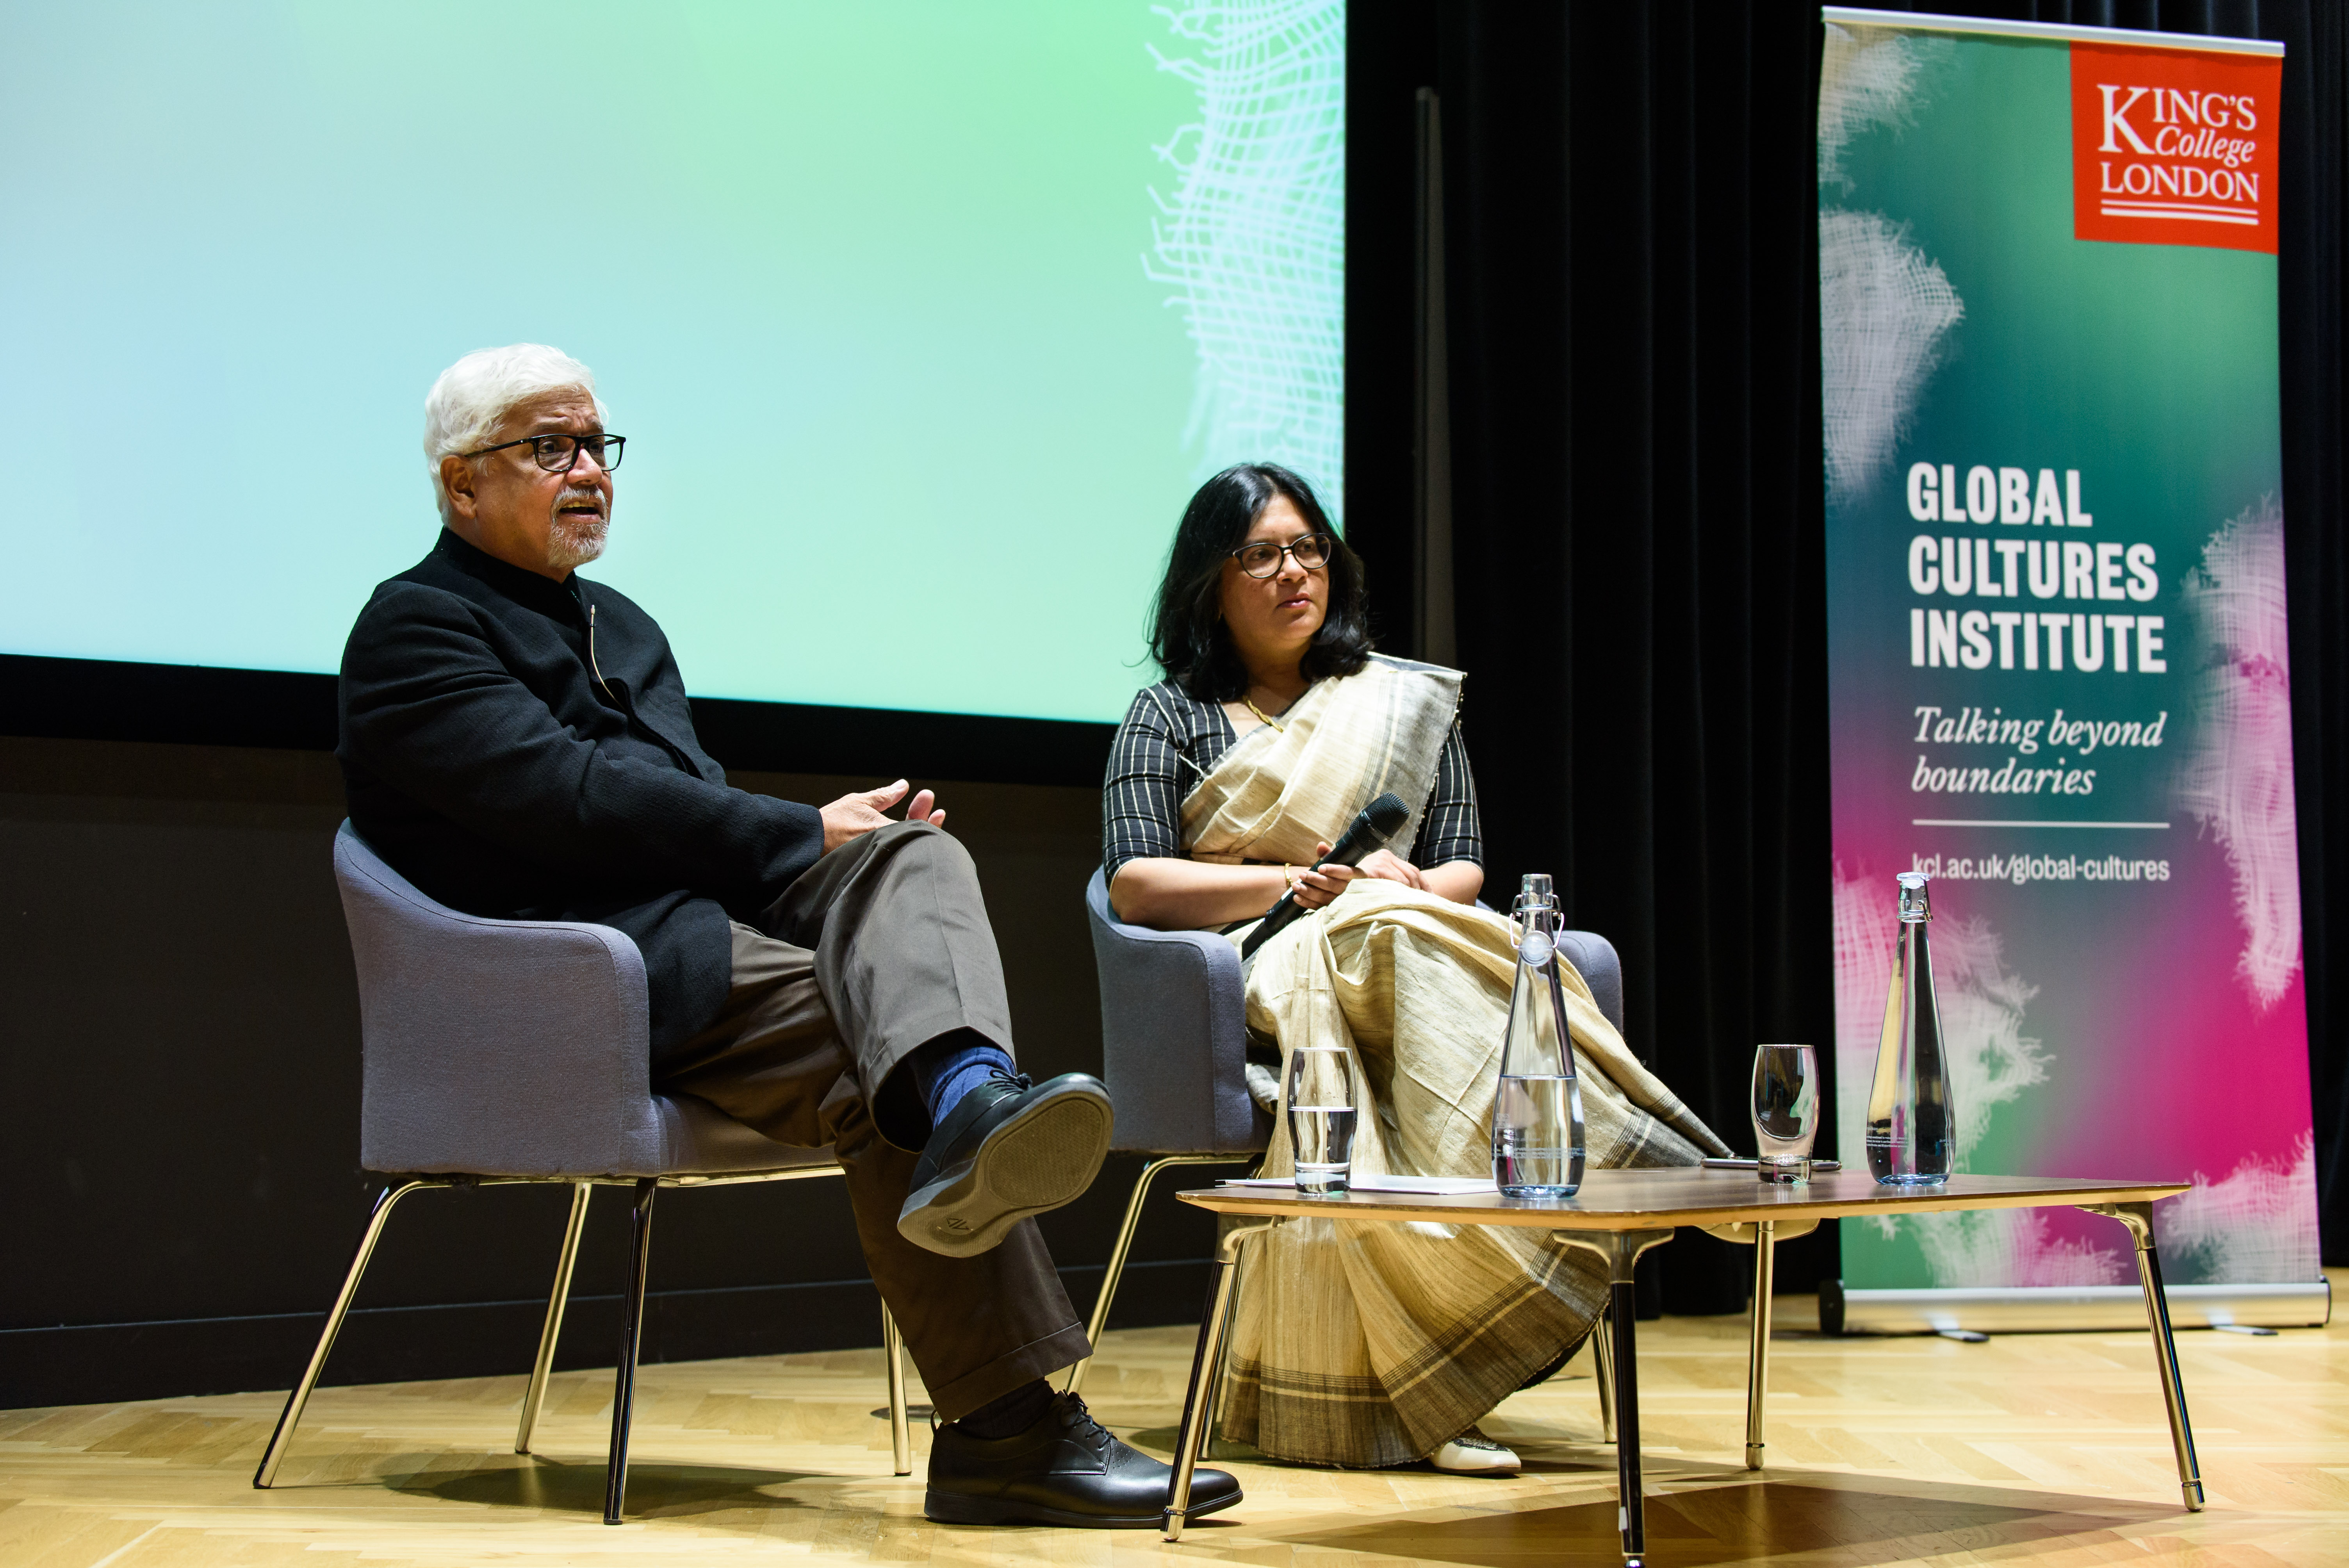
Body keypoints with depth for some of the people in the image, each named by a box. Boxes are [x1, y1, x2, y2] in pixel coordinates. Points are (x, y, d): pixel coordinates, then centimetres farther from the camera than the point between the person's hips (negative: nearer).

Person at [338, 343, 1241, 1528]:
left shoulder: (621, 626, 31)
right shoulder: (415, 627, 1)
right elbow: (572, 799, -14)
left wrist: (842, 832, 0)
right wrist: (805, 835, -12)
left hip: (719, 910, 8)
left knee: (913, 855, -23)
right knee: (867, 1046, -30)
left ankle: (962, 1095, -58)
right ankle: (1008, 1427, -38)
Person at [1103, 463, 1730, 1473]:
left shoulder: (1410, 703, 24)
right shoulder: (1169, 718, 15)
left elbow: (1462, 869, 14)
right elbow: (1136, 886, 0)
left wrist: (1415, 891, -11)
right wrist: (1303, 882, -10)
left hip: (1401, 945, 2)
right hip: (1245, 982, -2)